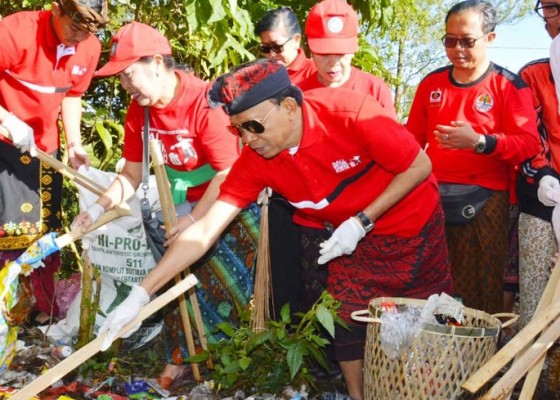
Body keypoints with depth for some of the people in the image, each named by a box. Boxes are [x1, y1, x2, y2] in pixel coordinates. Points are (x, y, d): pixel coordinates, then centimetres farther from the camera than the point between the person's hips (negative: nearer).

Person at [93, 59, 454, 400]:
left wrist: (361, 221, -26)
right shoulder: (256, 160, -22)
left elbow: (420, 167, -21)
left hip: (414, 224, -2)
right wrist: (141, 294, -28)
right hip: (350, 232, 3)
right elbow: (204, 231, -23)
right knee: (349, 320, -2)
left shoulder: (351, 113, -33)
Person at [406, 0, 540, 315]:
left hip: (485, 200, -3)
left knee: (483, 287, -4)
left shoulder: (510, 86, 1)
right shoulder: (431, 83, 13)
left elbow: (529, 144, -7)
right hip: (434, 196, 4)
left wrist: (480, 142, -21)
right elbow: (413, 139, 18)